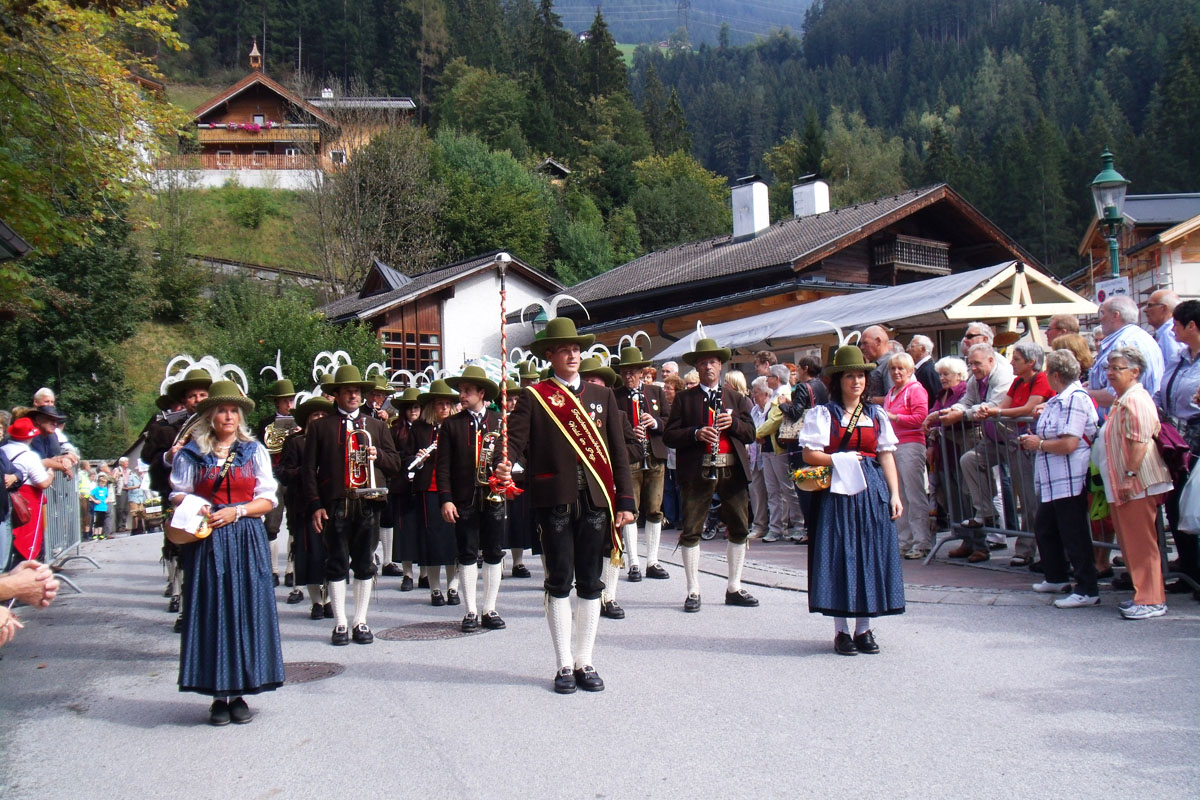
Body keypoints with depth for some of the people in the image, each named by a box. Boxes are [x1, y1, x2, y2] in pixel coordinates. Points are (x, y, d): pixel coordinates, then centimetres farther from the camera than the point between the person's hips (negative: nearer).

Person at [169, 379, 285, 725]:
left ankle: (239, 692, 7)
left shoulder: (254, 451, 8)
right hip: (207, 541, 0)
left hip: (247, 541, 0)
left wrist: (236, 511, -10)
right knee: (211, 613, -1)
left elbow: (268, 499, 5)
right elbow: (178, 494, 9)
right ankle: (218, 694, 6)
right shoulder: (192, 453, 8)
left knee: (246, 612, -1)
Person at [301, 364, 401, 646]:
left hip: (368, 504, 2)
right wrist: (315, 505, -7)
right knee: (337, 564, 2)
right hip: (334, 506, -2)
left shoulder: (376, 425, 16)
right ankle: (340, 623, 10)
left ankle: (361, 622, 14)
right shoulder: (319, 426, 8)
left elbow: (395, 463, 14)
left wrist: (378, 455, -8)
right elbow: (309, 469, 3)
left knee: (365, 564, 5)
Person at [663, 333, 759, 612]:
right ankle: (693, 592, 6)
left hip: (733, 471, 3)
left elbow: (750, 433, 10)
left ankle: (734, 588, 21)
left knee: (740, 529, 8)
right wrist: (696, 433, -16)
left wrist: (733, 423, -9)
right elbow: (669, 435, -1)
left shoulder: (736, 398, 15)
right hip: (697, 472, -3)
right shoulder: (684, 399, 6)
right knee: (691, 531, -3)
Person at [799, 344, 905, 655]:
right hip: (837, 492, -3)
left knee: (871, 555, 3)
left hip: (872, 492, 3)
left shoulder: (876, 415, 13)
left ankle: (864, 628, 14)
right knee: (839, 555, -2)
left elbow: (886, 457, 9)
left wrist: (895, 494, 2)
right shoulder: (823, 414, 2)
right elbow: (809, 455, -4)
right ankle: (841, 630, 6)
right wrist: (842, 460, -13)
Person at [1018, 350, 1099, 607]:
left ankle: (1087, 590, 4)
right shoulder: (1060, 398, 14)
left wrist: (1039, 444, -12)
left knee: (1074, 535, -4)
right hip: (1054, 481, 11)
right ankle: (1056, 577, 36)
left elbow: (1069, 443, -27)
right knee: (1044, 527, 21)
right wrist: (1033, 440, 8)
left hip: (1070, 480, -11)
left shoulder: (1074, 398, -19)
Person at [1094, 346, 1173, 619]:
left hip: (1138, 484, -11)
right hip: (1124, 485, 11)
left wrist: (1130, 475, -25)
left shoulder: (1135, 400, -16)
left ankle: (1152, 601, -1)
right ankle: (1144, 594, 22)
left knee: (1142, 544, -6)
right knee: (1131, 543, 14)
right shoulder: (1121, 400, 18)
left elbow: (1139, 442, -23)